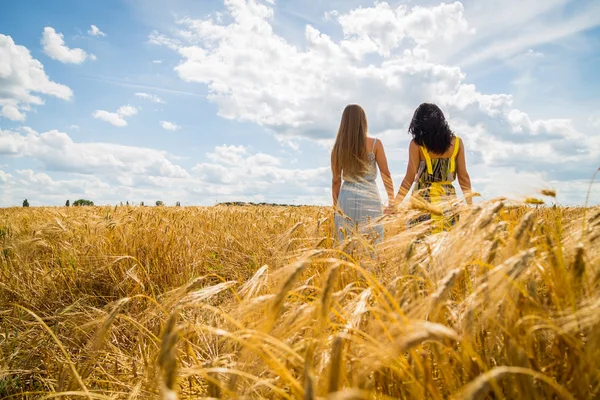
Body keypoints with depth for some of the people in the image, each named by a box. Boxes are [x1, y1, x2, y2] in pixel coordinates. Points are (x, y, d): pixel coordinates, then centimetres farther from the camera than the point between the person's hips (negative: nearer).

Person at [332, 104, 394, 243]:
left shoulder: (338, 147, 3)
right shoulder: (375, 144, -3)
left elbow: (336, 181, 6)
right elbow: (386, 175, -1)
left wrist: (336, 206, 14)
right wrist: (392, 201, 8)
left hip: (346, 197, 3)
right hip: (369, 197, -3)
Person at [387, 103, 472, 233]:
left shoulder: (417, 144, -4)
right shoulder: (456, 142, 3)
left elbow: (409, 178, -8)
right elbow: (463, 177, 3)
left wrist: (394, 205, -5)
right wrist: (470, 204, 11)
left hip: (424, 199, -2)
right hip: (448, 200, 3)